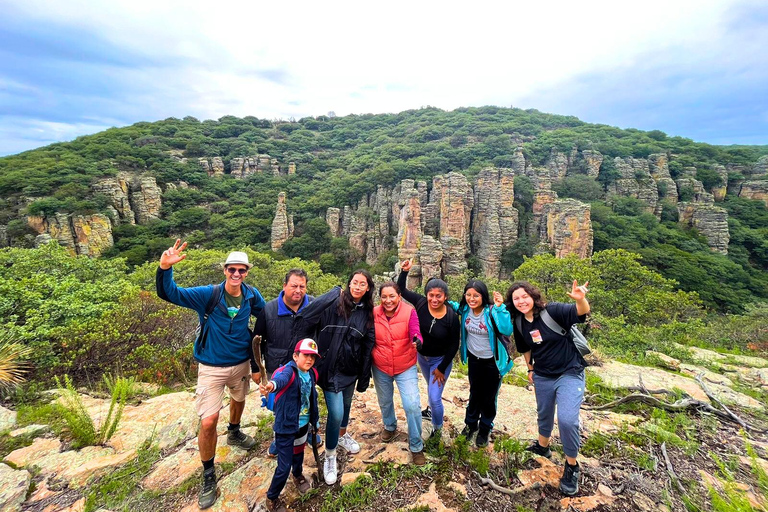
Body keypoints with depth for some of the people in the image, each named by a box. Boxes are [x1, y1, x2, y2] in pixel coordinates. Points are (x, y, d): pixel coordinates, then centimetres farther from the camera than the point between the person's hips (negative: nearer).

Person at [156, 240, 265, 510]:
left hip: (241, 363, 4)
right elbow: (170, 293, -25)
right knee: (208, 422, -5)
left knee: (239, 399, 28)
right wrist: (165, 269, -44)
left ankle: (234, 433, 60)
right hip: (212, 367, -3)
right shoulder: (208, 294, -19)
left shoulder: (252, 295, -11)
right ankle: (208, 476, 19)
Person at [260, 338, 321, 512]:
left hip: (303, 425, 7)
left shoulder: (312, 374, -5)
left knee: (298, 453, 30)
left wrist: (315, 420, 19)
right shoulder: (288, 370, -27)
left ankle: (298, 475, 61)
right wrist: (272, 385, -75)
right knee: (284, 466, 3)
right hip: (286, 427, -6)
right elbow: (281, 378, -52)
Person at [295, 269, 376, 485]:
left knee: (346, 405, 23)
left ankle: (342, 435, 53)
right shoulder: (334, 303, -15)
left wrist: (364, 378, 5)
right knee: (336, 414, -6)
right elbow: (306, 319, -19)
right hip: (331, 368, -5)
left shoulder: (367, 313, -1)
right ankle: (330, 457, 18)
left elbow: (368, 347, 3)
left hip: (351, 369, 5)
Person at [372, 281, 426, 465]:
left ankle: (416, 446, 13)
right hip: (380, 367, 3)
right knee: (385, 402, 23)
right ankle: (390, 427, 54)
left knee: (412, 405, -10)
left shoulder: (409, 312, -18)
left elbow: (415, 334, -28)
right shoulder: (374, 313, -11)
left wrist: (418, 341, -50)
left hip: (405, 367, -3)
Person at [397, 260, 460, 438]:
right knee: (431, 386, 29)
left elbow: (454, 346, -17)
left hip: (441, 360, -4)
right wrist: (405, 271, -20)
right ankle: (431, 409, 59)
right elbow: (402, 290, -8)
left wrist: (442, 368, -13)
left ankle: (437, 429, 25)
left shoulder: (452, 317, -26)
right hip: (421, 356, 4)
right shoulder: (421, 303, -20)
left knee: (435, 397, -4)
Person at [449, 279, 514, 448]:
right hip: (474, 358, 4)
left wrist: (499, 308, -45)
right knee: (475, 393, 22)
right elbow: (454, 305, 9)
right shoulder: (465, 309, -13)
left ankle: (485, 429, 38)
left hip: (492, 361, -3)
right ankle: (471, 423, 45)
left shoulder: (491, 311, -26)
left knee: (488, 397, 14)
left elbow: (507, 330, -39)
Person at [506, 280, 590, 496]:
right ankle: (542, 447, 48)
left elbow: (581, 312, -34)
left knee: (567, 419, -15)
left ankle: (571, 466, 10)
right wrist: (530, 369, 16)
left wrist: (581, 299, -55)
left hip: (570, 373, -5)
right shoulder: (519, 324, -6)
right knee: (544, 414, 21)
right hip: (542, 376, 5)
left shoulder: (553, 311, -21)